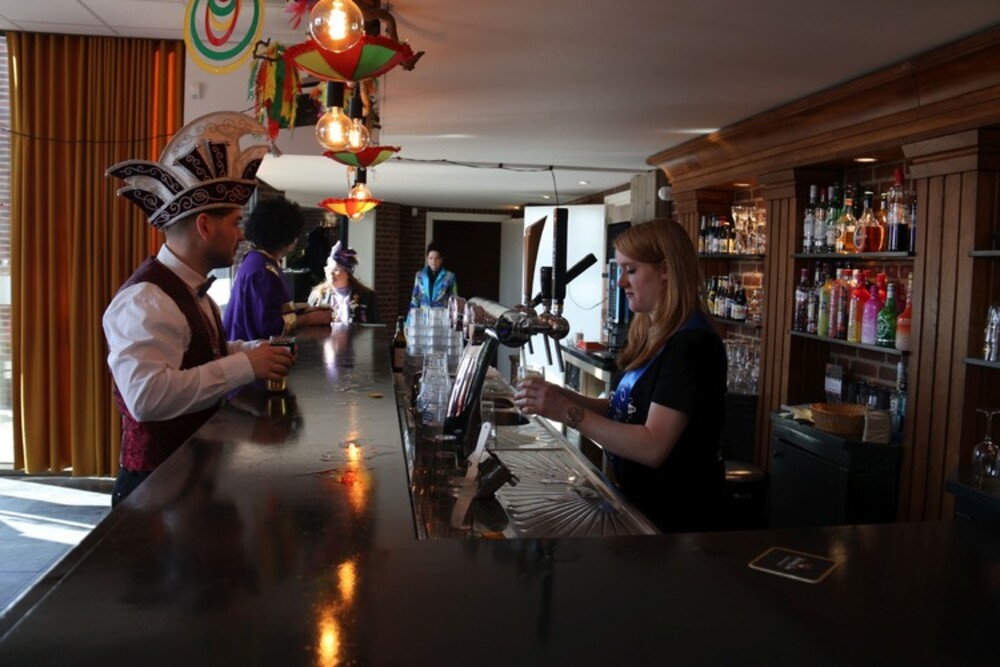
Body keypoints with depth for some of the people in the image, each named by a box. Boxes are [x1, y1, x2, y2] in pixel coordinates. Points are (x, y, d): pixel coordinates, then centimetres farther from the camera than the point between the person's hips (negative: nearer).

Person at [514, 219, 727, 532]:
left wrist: (569, 413, -28)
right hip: (639, 501, 7)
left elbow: (652, 447, -27)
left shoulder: (692, 345, -23)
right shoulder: (649, 333, 5)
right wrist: (568, 398, -8)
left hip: (675, 516, -7)